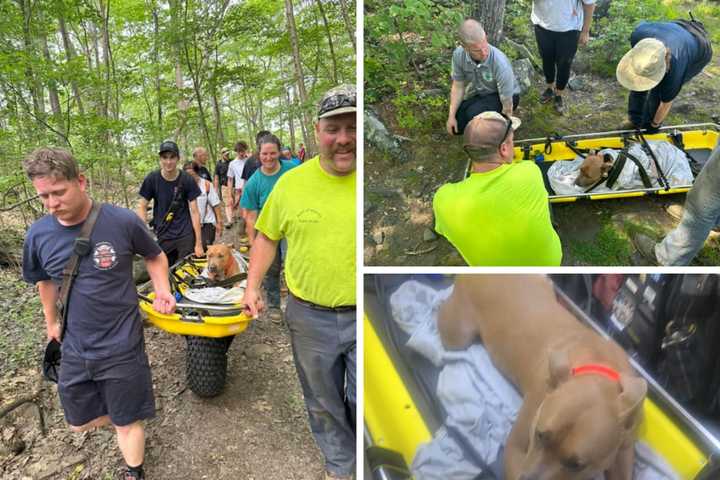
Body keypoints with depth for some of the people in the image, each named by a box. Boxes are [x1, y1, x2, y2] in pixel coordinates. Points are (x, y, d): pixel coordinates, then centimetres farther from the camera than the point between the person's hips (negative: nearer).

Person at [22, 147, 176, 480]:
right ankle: (127, 421, 49)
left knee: (127, 422, 10)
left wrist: (162, 290, -15)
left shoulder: (122, 222, -18)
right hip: (74, 349, 4)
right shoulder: (38, 235, -8)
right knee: (79, 423, 19)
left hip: (122, 346, -4)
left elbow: (155, 256, 1)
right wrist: (51, 322, 23)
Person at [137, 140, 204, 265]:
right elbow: (142, 206, 2)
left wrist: (199, 243, -7)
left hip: (186, 236, -1)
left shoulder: (187, 181, -7)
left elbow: (194, 212, -6)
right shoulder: (152, 179, -4)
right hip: (163, 236, 1)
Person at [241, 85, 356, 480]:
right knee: (323, 403, 21)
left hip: (363, 317, -2)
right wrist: (252, 285, 2)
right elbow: (267, 235, 9)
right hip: (309, 317, 3)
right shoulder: (292, 182, -3)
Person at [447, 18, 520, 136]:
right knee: (456, 127, -6)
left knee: (474, 113, -33)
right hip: (480, 93, 5)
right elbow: (458, 86, -6)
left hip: (504, 96, -5)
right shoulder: (458, 54, -23)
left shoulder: (500, 64, -37)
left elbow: (507, 105, -29)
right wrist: (451, 116, -13)